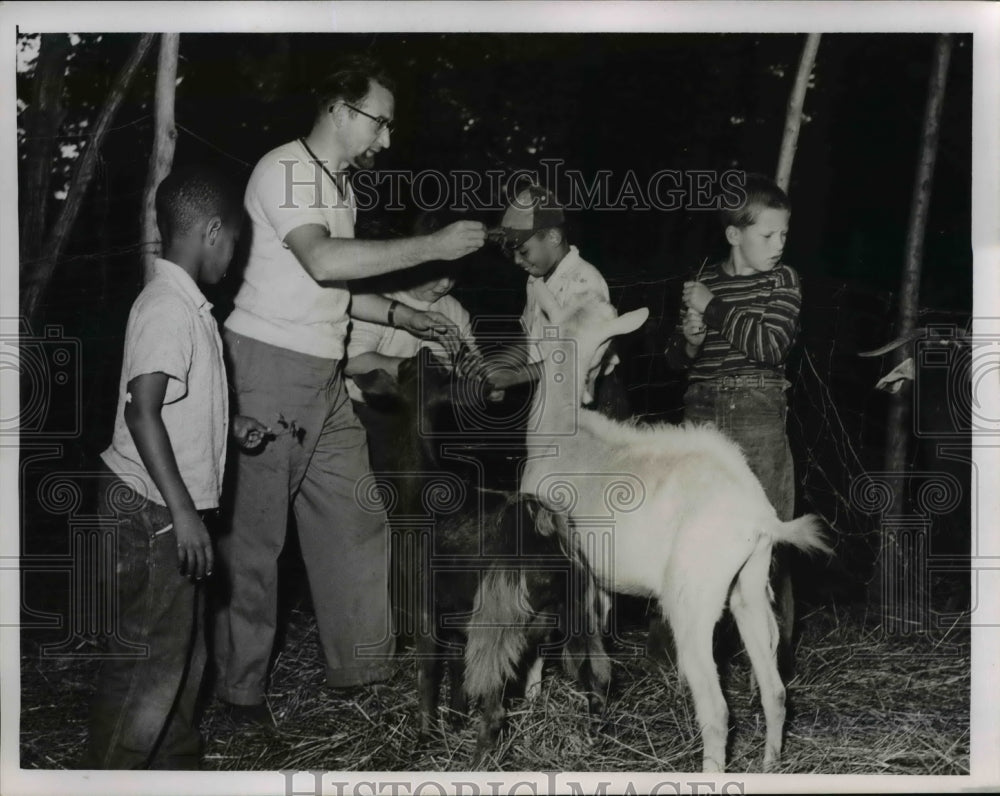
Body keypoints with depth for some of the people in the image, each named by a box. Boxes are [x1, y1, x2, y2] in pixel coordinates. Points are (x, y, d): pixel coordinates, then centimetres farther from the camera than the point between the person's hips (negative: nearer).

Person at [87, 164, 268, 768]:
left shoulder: (189, 306, 12)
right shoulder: (168, 307, -18)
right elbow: (142, 409, -25)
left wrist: (230, 425, 15)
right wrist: (182, 510, -26)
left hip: (174, 509, 10)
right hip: (153, 509, -10)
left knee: (185, 645, 18)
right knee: (151, 654, -4)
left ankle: (177, 764, 31)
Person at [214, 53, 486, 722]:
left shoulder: (340, 186, 18)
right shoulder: (286, 169, -11)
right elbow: (321, 261, -27)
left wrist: (404, 316, 13)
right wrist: (432, 246, -23)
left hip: (325, 379, 9)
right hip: (267, 369, -9)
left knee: (357, 524, 8)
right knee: (254, 535, -1)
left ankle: (363, 674, 18)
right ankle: (240, 690, 10)